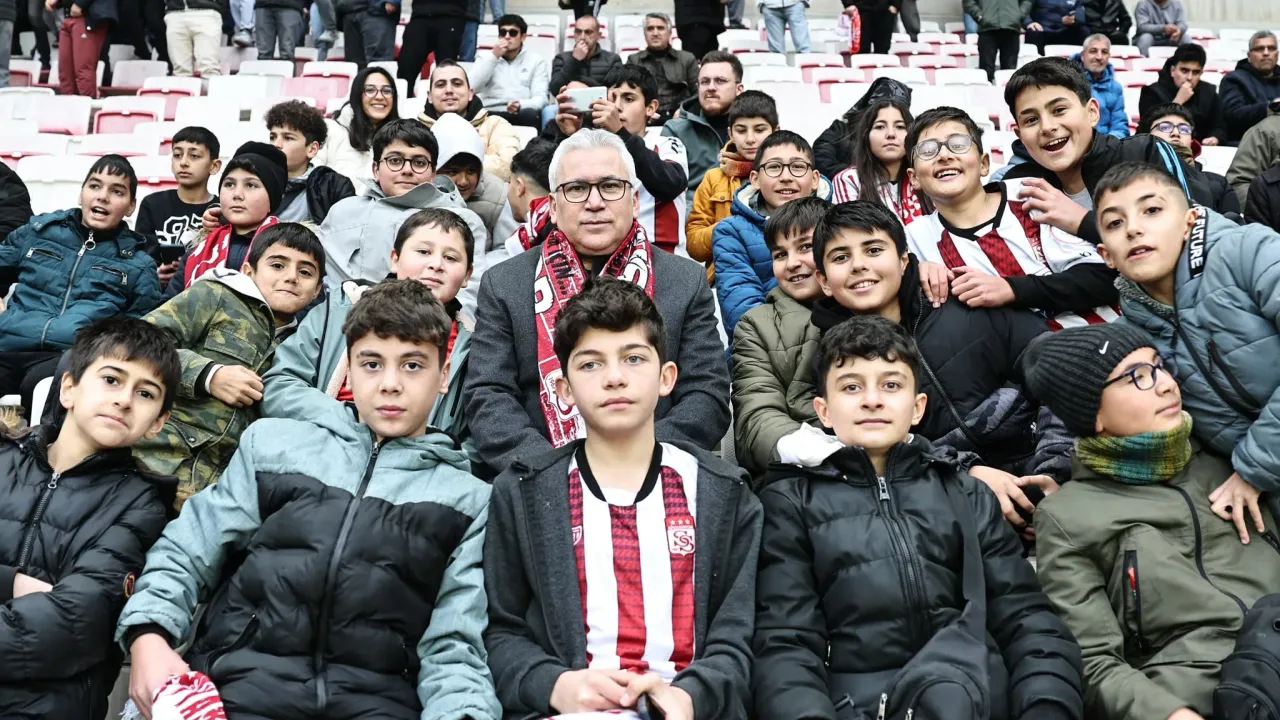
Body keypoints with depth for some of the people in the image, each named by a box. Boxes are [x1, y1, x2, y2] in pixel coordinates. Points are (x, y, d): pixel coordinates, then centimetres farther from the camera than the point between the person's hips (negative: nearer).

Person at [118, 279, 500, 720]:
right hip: (241, 680, 1)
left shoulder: (470, 501, 11)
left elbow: (454, 647, 4)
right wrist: (149, 636, -4)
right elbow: (184, 553, 16)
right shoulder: (272, 443, 16)